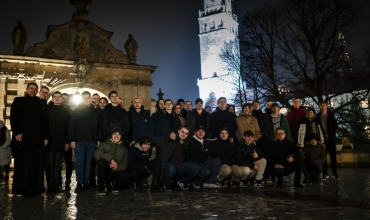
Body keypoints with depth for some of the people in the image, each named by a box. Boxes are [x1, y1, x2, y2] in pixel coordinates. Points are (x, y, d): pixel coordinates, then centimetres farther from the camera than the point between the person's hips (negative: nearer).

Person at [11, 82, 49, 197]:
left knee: (38, 164, 2)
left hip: (38, 139, 3)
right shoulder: (19, 101, 10)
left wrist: (46, 136, 4)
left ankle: (37, 188, 7)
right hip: (23, 138, -2)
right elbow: (13, 118, 0)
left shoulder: (41, 104, 16)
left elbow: (45, 121, 12)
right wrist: (16, 133, -13)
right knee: (24, 164, 0)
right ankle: (24, 189, 5)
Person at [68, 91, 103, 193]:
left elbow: (99, 126, 11)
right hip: (79, 141, -2)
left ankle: (87, 181, 14)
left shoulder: (96, 112, 11)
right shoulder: (76, 111, 4)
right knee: (79, 162, -2)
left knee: (89, 162, 6)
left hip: (92, 141, 2)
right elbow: (71, 126, -1)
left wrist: (99, 139, 3)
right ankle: (79, 183, 2)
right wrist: (72, 140, -8)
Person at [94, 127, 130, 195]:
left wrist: (116, 167, -20)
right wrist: (111, 159, -25)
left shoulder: (124, 149, 9)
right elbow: (96, 155, -13)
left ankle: (114, 185, 6)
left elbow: (124, 165, 2)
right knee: (101, 161, -32)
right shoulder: (104, 144, 4)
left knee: (126, 177, -30)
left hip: (116, 172, 1)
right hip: (105, 172, -1)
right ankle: (101, 188, -18)